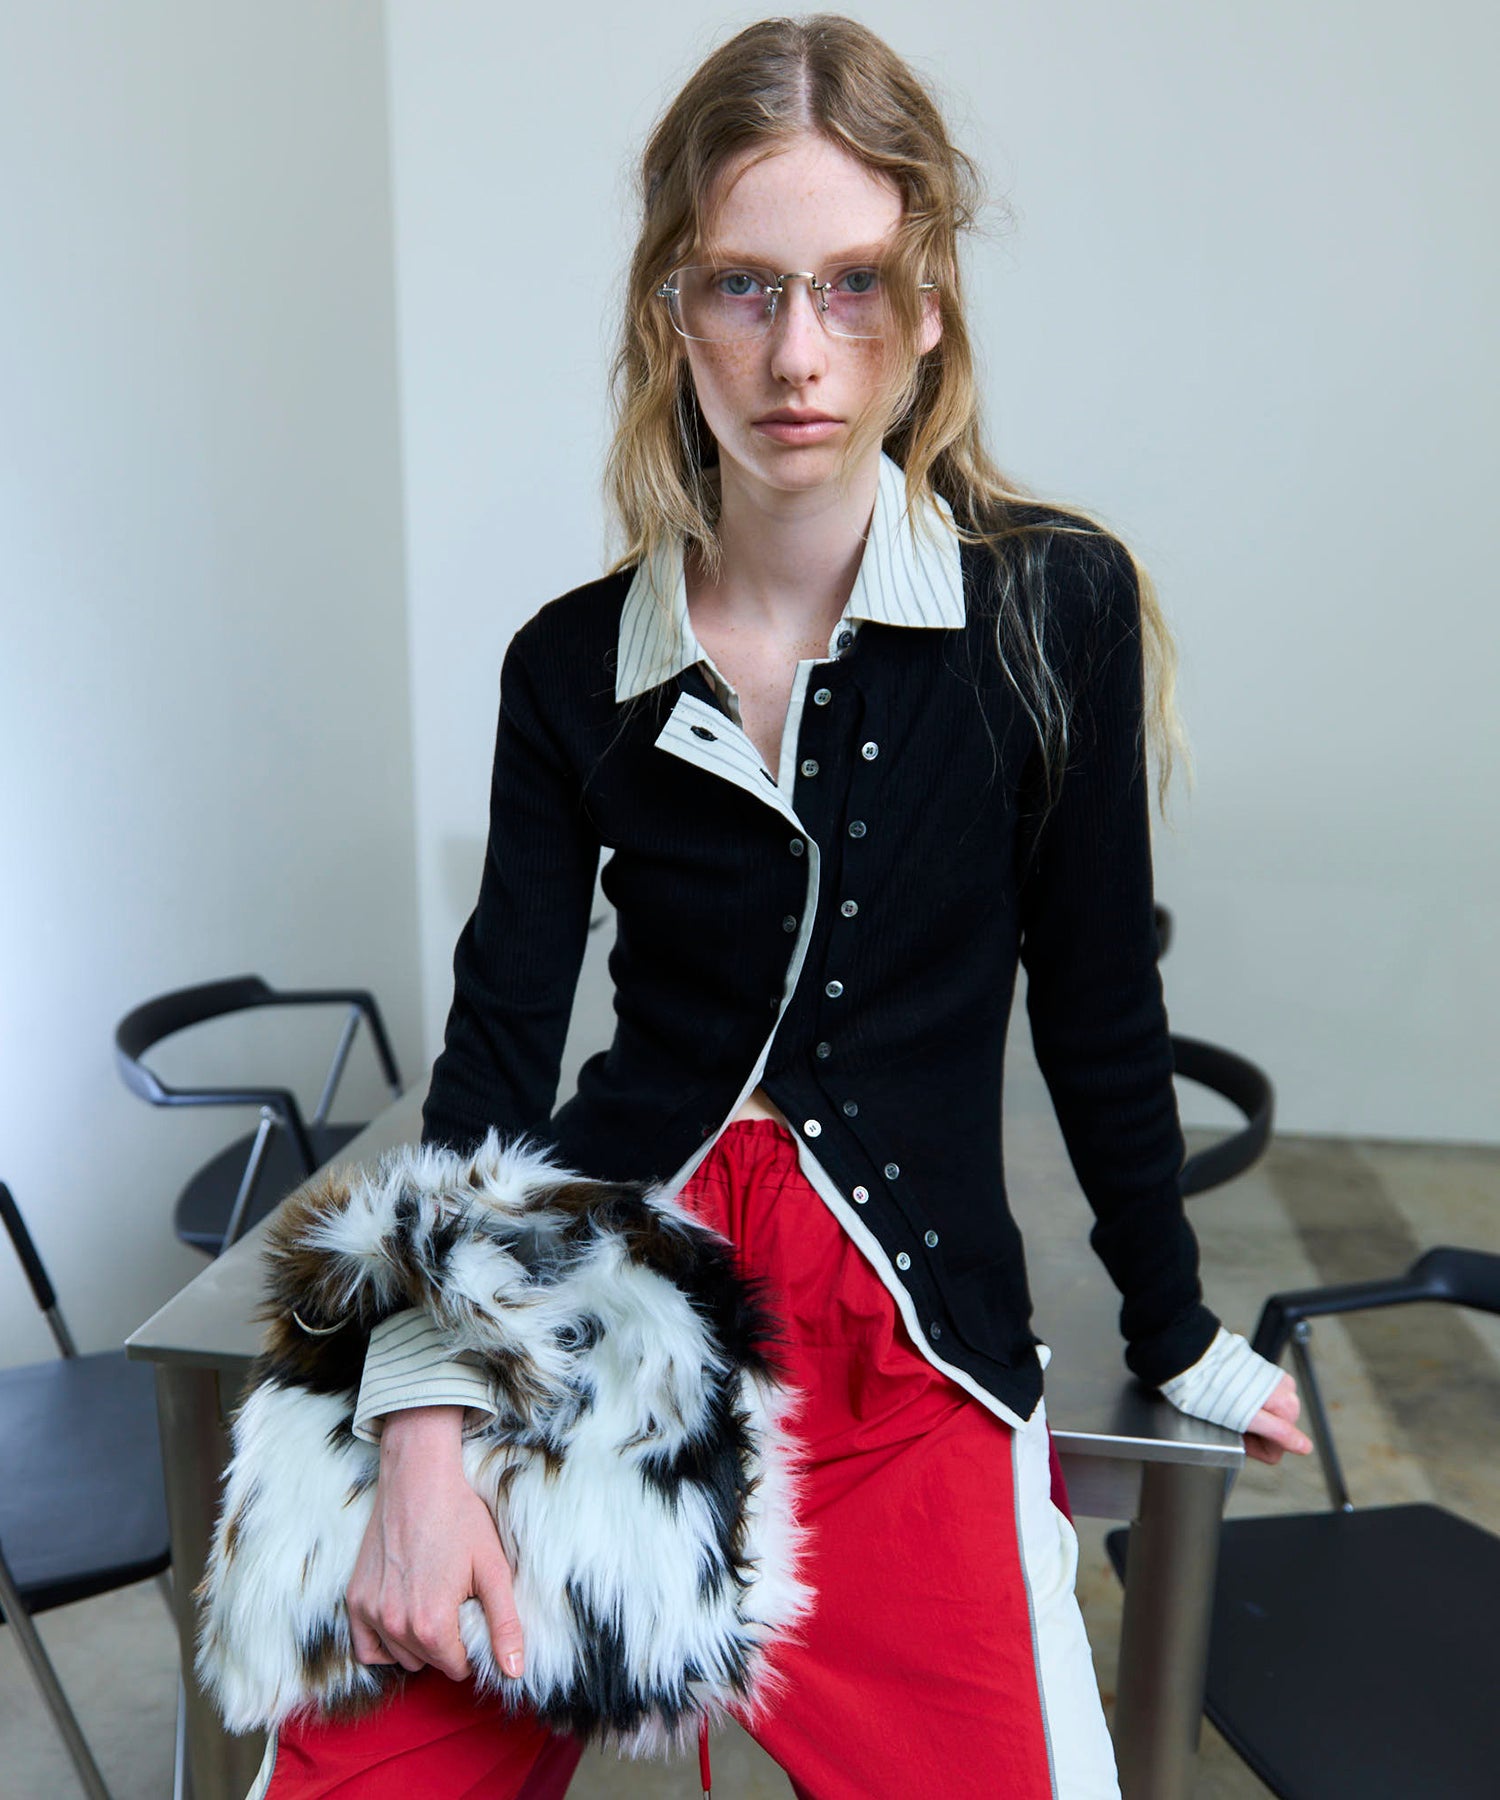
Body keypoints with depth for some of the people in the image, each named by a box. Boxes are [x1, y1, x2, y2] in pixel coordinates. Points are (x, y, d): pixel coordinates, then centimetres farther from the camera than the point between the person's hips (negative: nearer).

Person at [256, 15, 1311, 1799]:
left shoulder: (1056, 604, -5)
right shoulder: (572, 667, 0)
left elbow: (1097, 1014, 3)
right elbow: (495, 1050, -2)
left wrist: (1176, 1338, 13)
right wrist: (427, 1423, -12)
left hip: (908, 1334, 0)